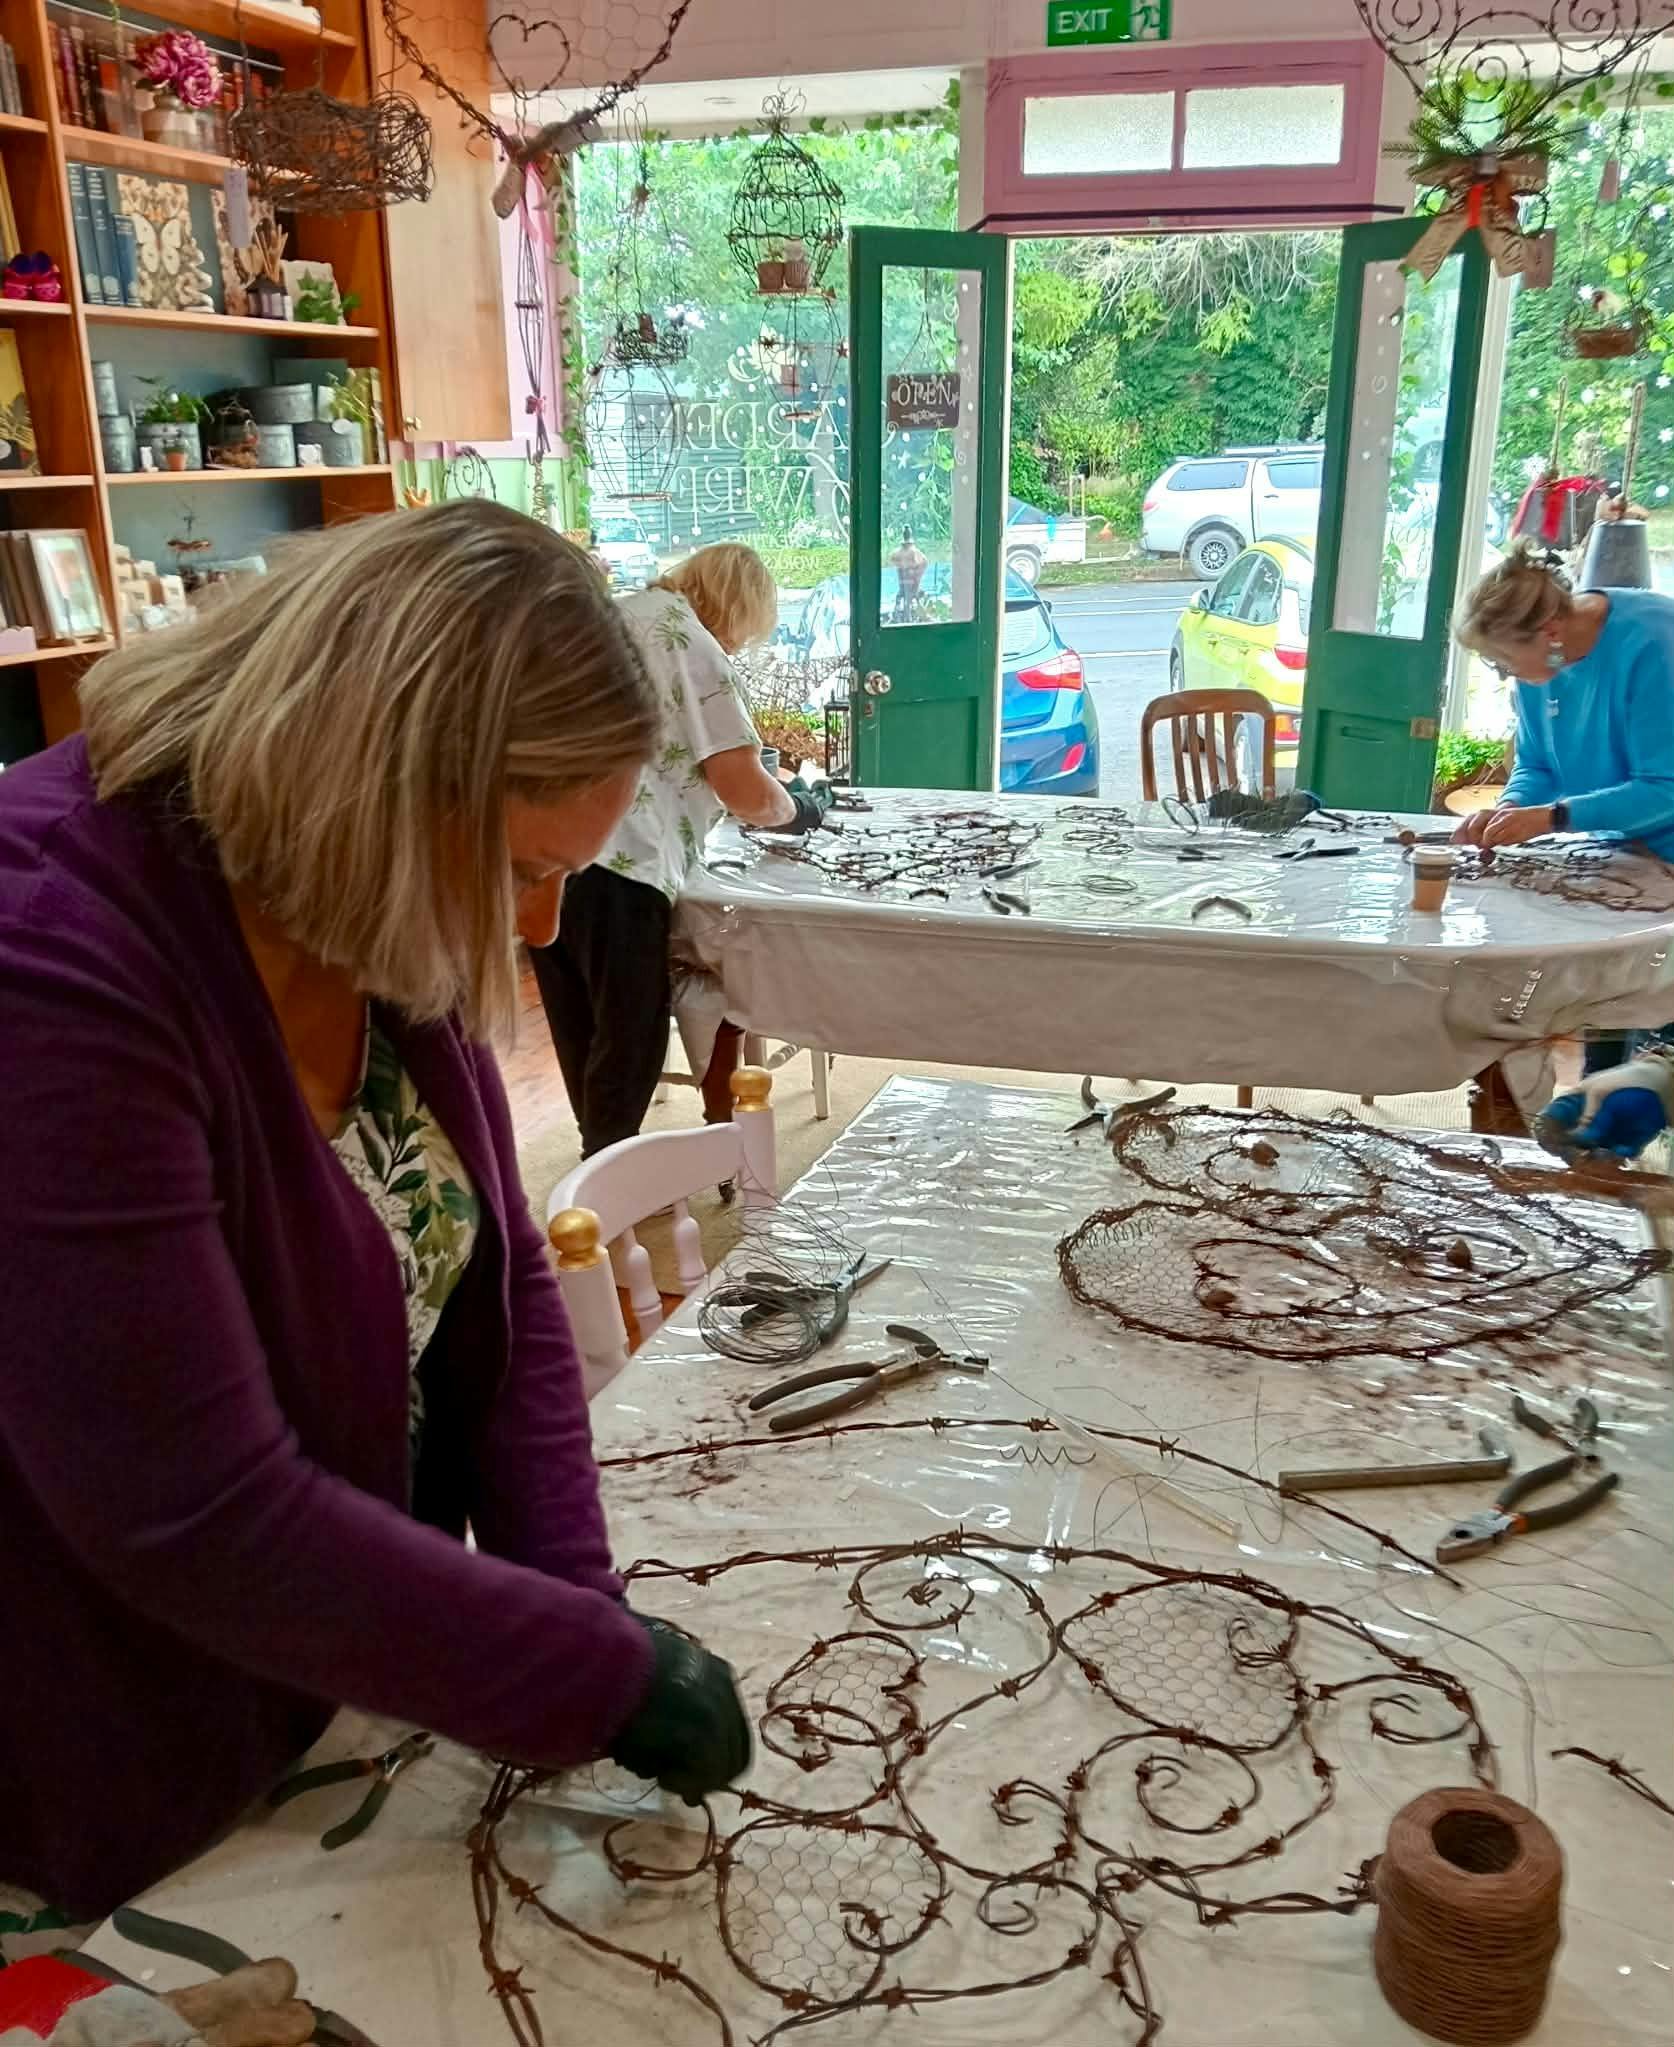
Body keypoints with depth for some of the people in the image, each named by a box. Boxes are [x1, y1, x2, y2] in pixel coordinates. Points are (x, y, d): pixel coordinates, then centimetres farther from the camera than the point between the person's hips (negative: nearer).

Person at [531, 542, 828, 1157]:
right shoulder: (694, 647, -3)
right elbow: (747, 792, -8)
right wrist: (795, 810, 13)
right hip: (615, 865, -8)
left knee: (583, 1032, 20)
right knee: (631, 1038, 6)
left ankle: (601, 1156, 35)